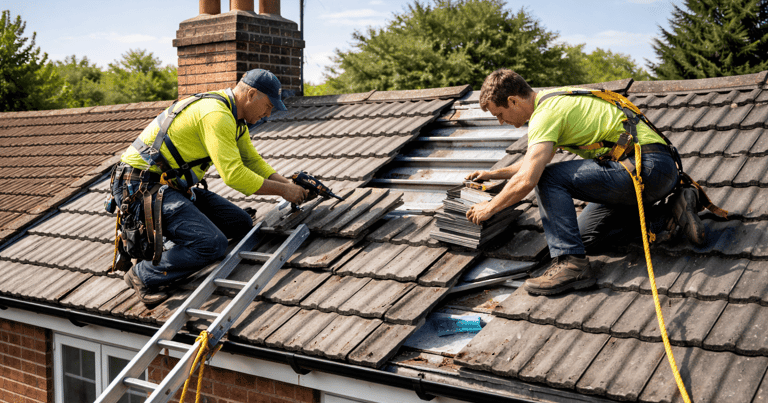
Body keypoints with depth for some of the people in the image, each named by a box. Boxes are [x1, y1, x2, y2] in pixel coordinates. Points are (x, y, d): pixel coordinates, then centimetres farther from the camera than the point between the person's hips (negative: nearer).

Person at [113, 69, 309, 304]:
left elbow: (252, 160, 21)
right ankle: (144, 275, -2)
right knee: (212, 245, -25)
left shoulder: (233, 116, 12)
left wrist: (289, 185, 7)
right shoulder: (216, 115, -21)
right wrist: (283, 191, -15)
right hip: (142, 186, -11)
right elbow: (233, 175, -25)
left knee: (241, 224, 4)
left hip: (176, 185, 11)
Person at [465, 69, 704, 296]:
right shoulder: (551, 100, 17)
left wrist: (489, 208, -7)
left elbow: (526, 181, -23)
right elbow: (535, 162, 33)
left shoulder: (546, 113, -14)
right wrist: (494, 174, 33)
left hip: (647, 166, -10)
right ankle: (668, 213, 11)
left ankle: (572, 263, -20)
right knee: (584, 237, 14)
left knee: (549, 179, -16)